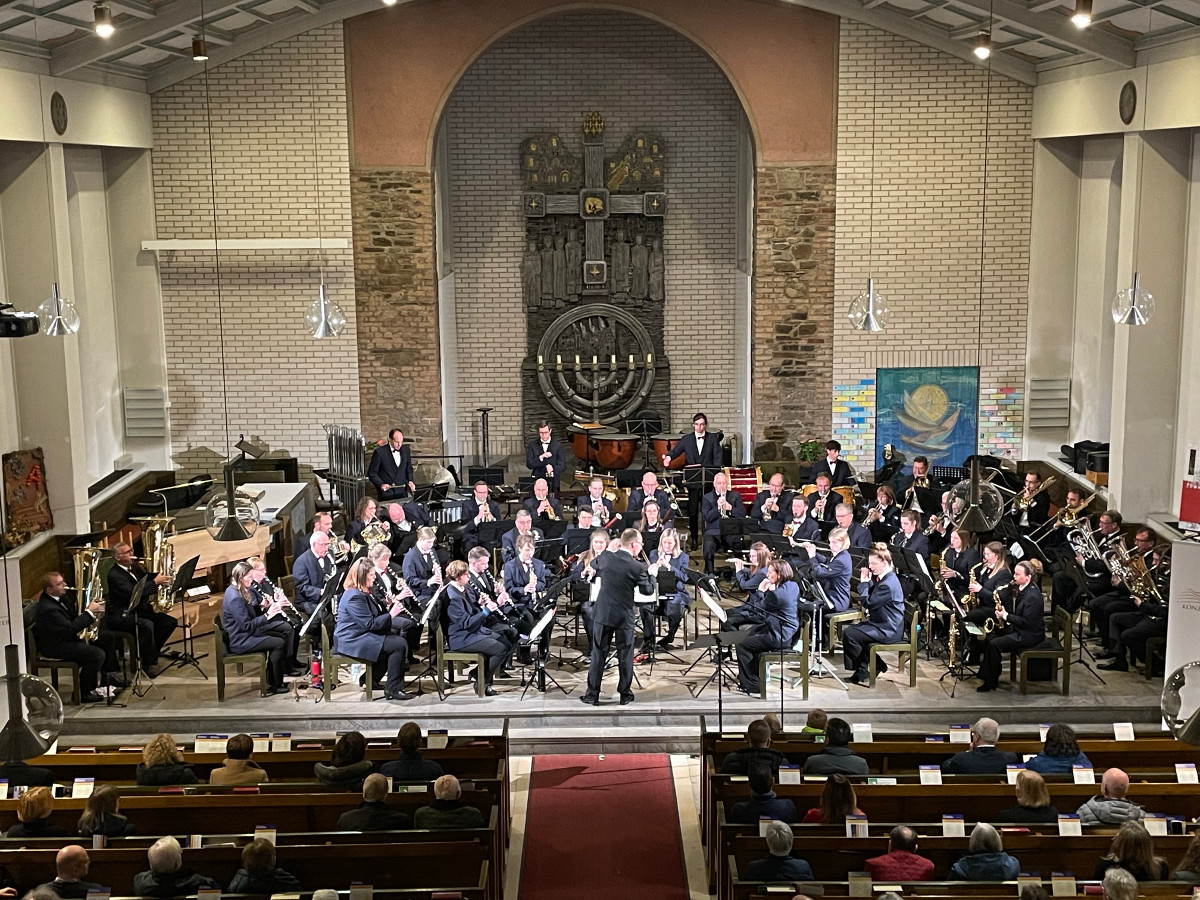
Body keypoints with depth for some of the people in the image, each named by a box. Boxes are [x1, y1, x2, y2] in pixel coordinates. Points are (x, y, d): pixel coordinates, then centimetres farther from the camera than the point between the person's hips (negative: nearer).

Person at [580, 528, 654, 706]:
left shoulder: (604, 559, -6)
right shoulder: (637, 567, -15)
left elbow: (592, 565, 18)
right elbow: (647, 590, -2)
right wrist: (650, 573, 13)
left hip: (602, 614, 2)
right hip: (624, 617, -2)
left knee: (598, 654, 8)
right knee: (625, 656, 11)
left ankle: (592, 694, 11)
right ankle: (625, 694, 17)